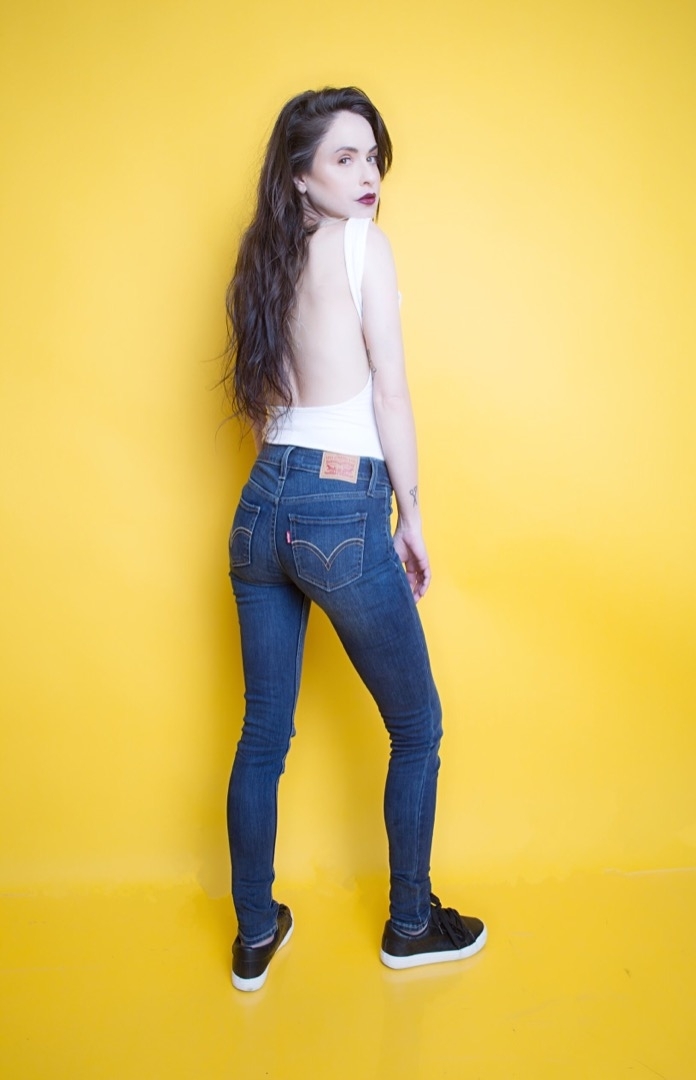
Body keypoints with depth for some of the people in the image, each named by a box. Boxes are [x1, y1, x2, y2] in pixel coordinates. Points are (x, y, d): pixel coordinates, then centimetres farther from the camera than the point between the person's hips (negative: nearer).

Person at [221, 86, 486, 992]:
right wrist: (412, 517, -1)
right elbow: (390, 393, -8)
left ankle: (255, 936, 31)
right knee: (418, 730, 13)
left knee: (263, 734, 15)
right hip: (343, 511, -7)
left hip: (262, 506, 7)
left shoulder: (267, 257, 15)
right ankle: (410, 925, 31)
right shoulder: (363, 242, -5)